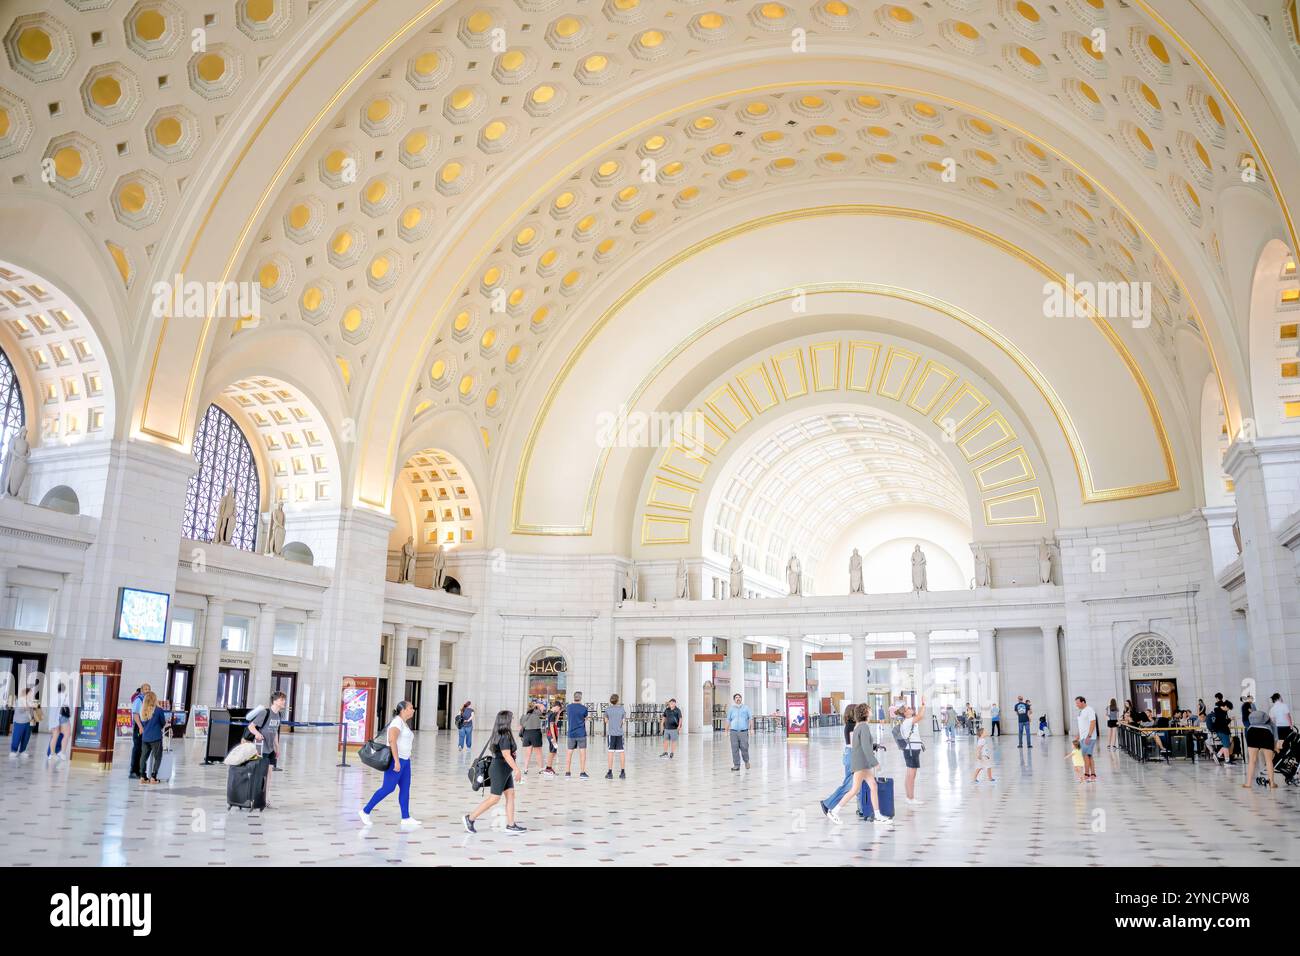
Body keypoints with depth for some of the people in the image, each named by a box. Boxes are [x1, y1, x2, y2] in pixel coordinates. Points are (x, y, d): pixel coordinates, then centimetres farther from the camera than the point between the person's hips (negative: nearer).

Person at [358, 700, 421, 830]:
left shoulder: (404, 723, 16)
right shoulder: (397, 721, -13)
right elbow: (392, 741, -24)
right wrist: (396, 761, -27)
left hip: (404, 760, 9)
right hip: (395, 760, -9)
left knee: (405, 788, 6)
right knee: (387, 788, -4)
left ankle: (406, 818, 7)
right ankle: (365, 811, 7)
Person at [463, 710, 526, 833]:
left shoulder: (499, 735, 9)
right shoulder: (505, 737, -21)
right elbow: (507, 755, -25)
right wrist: (517, 769, -23)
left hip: (505, 771, 10)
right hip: (500, 771, -10)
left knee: (510, 795, 8)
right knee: (494, 799, -3)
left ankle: (511, 825, 9)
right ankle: (469, 818, 6)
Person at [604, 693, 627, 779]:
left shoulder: (608, 709, -1)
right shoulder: (622, 709, 1)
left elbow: (606, 721, 9)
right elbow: (624, 721, 3)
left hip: (611, 733, -1)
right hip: (620, 733, 1)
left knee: (610, 752, 3)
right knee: (621, 752, 5)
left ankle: (610, 772, 3)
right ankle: (623, 772, 7)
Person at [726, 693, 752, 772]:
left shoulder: (746, 708, 7)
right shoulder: (731, 709, 10)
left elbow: (751, 718, 6)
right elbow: (728, 720, 13)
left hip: (744, 731, -1)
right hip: (733, 731, 1)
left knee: (744, 748, -4)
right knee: (735, 749, -1)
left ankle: (746, 761, 22)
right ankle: (736, 765, 7)